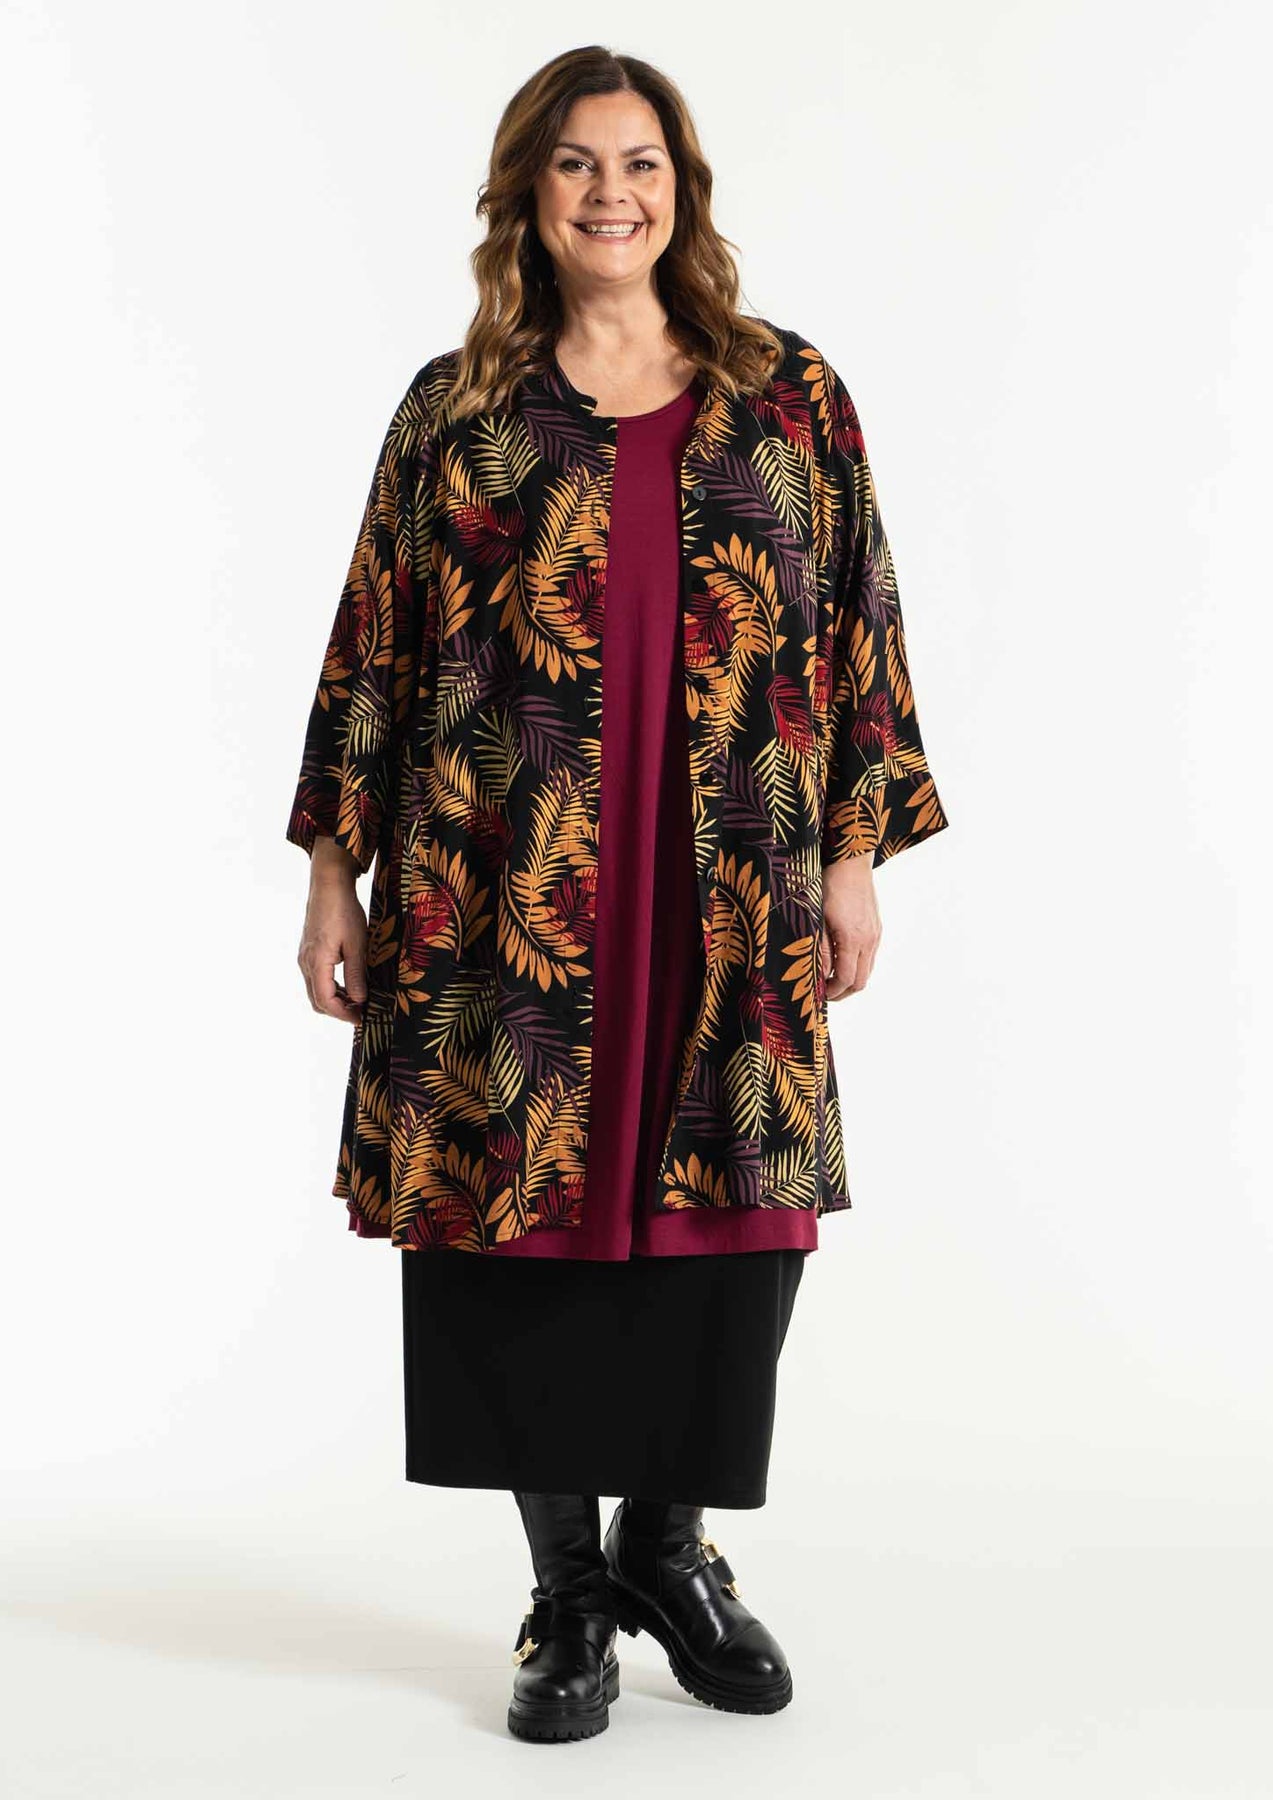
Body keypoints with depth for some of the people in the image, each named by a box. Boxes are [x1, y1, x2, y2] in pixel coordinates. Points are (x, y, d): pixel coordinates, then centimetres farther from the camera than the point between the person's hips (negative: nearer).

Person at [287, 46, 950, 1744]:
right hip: (504, 893, 0)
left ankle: (672, 1543, 27)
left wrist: (855, 854, 1)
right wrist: (335, 868, 3)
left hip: (731, 899, 1)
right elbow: (375, 645, 7)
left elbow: (860, 627, 7)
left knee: (730, 1204, 4)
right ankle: (568, 1589, 19)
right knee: (522, 1207, 2)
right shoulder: (456, 409, 6)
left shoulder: (790, 394, 8)